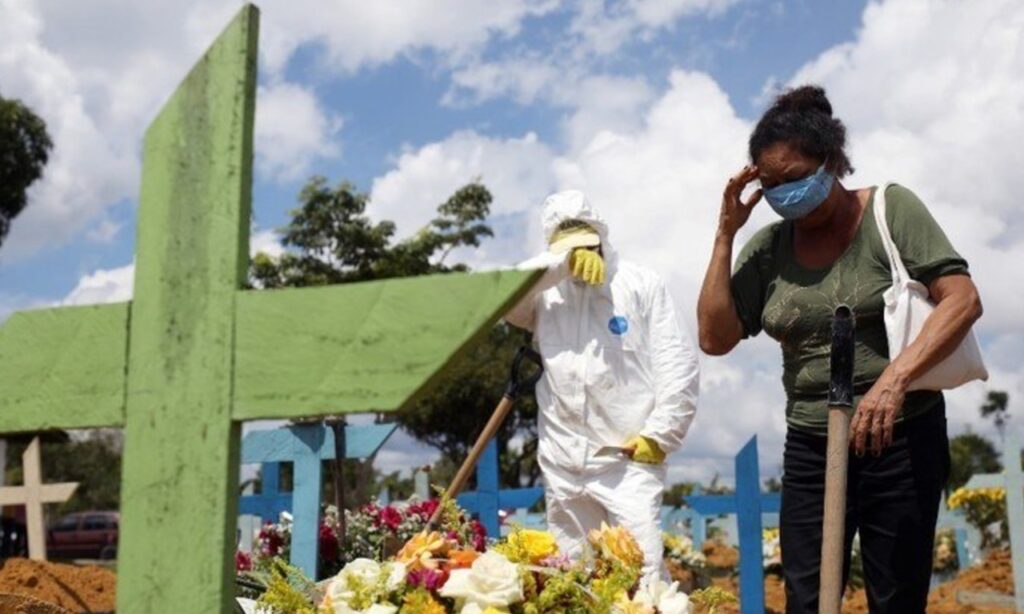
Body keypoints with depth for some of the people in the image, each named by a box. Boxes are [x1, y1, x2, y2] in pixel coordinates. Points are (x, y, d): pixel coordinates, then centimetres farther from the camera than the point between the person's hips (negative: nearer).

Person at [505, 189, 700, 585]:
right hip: (562, 461, 4)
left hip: (629, 455, -3)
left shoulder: (641, 285, 5)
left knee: (641, 567, -12)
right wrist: (563, 262, -15)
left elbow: (678, 362, 0)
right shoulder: (547, 292, 13)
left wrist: (659, 434, -7)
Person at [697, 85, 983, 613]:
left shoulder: (890, 209, -6)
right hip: (810, 450, 3)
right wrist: (725, 235, -6)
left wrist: (895, 376, -28)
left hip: (902, 440, -2)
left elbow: (963, 301, -13)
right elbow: (715, 338, -2)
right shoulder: (768, 247, 1)